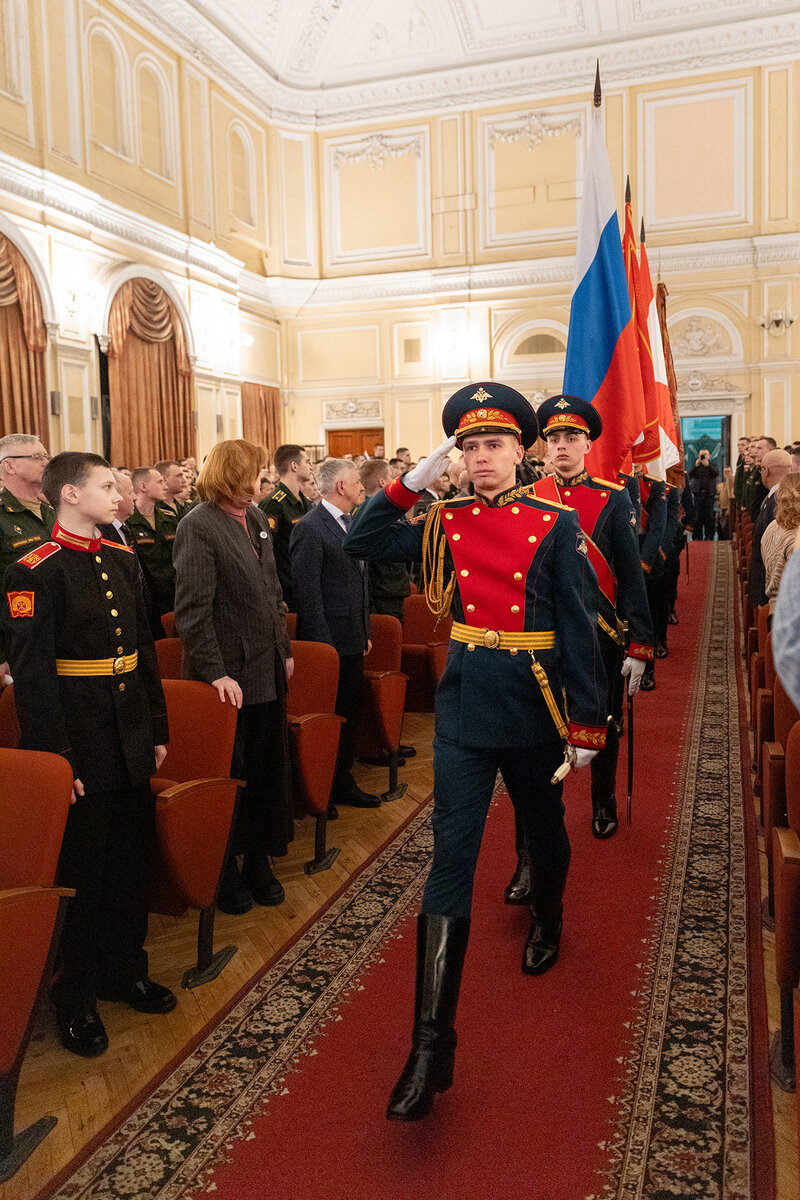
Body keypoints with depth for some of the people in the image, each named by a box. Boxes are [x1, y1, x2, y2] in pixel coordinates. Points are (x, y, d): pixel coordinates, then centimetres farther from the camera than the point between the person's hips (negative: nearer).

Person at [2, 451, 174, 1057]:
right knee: (80, 872, 7)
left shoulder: (123, 559, 8)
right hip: (80, 743, -6)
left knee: (132, 863, 17)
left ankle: (125, 969, 37)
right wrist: (53, 758, -17)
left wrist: (157, 729, 12)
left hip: (131, 739, 7)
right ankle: (76, 998, 26)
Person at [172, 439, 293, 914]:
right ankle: (225, 874, 24)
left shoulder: (256, 519, 10)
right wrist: (217, 673, -22)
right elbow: (193, 611, -19)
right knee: (230, 777, 6)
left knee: (269, 769, 15)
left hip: (267, 668, 8)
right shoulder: (198, 526, -14)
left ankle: (259, 863, 32)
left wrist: (285, 648, 16)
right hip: (230, 676, -7)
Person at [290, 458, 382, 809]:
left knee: (349, 714, 14)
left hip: (353, 640, 8)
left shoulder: (351, 524, 14)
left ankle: (342, 782, 26)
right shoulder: (309, 528, -13)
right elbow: (307, 592, -17)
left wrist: (365, 632, 16)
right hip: (328, 640, -8)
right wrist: (321, 644, -18)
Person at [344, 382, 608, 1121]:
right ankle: (432, 1042, -1)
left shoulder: (556, 526, -7)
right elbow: (362, 543, 0)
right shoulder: (447, 521, 2)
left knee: (543, 830, 22)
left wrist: (587, 723, -9)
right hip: (465, 704, 1)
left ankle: (547, 922, 56)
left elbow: (580, 628, -7)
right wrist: (413, 481, -8)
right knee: (451, 859, -4)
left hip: (534, 705, -1)